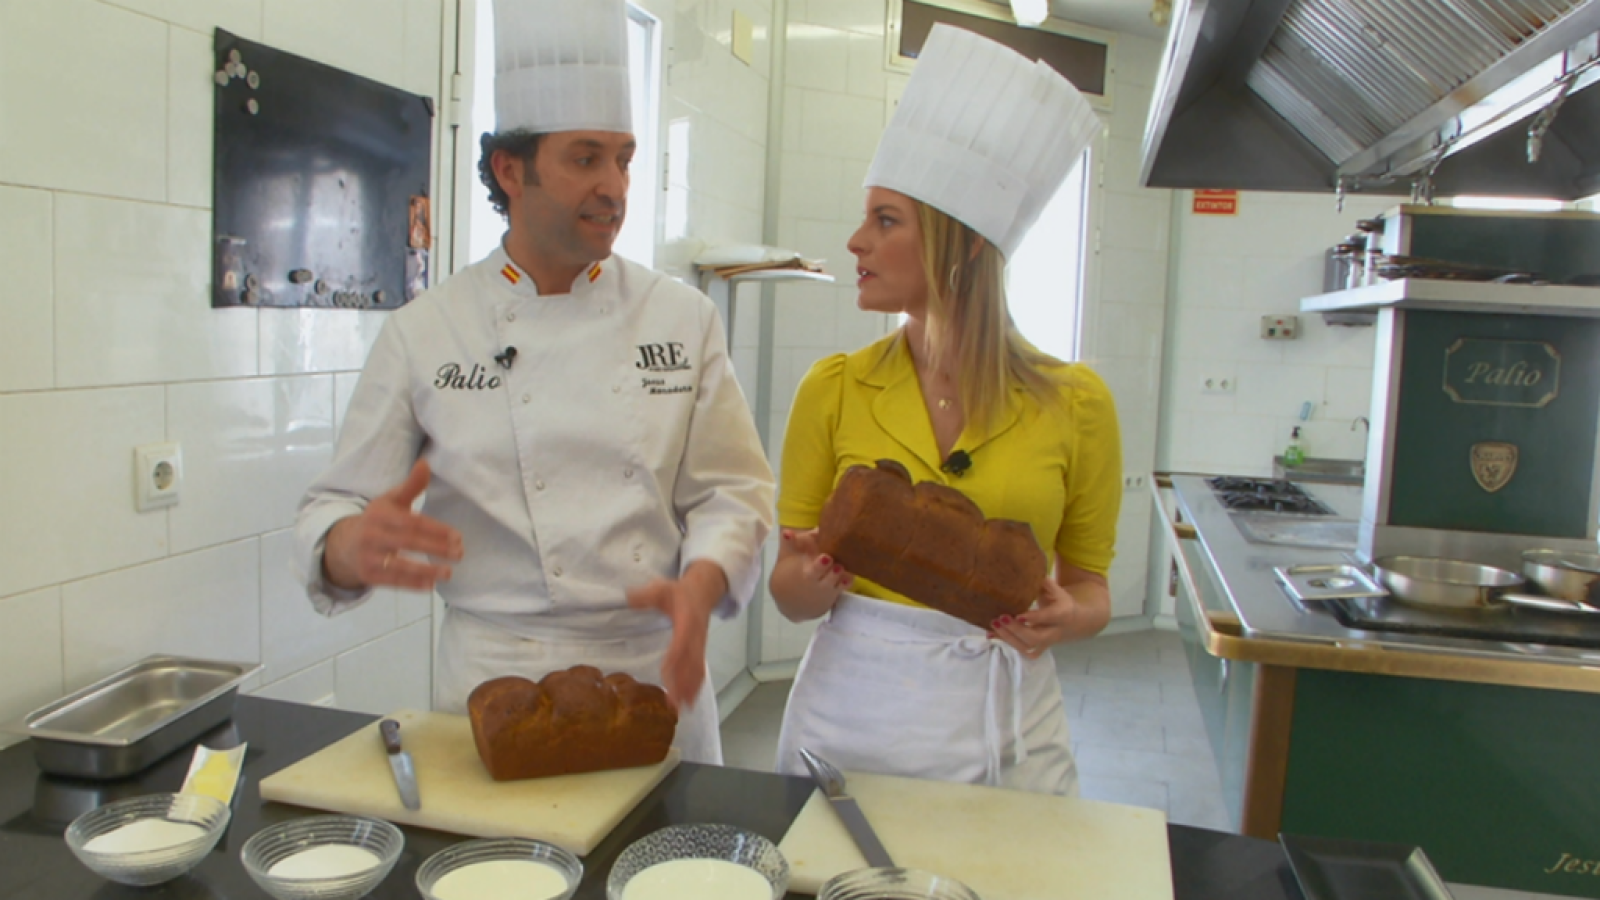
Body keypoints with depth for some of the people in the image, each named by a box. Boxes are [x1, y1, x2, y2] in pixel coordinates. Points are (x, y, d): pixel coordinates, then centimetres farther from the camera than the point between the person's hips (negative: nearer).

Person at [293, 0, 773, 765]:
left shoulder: (683, 319, 2)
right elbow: (334, 513, -1)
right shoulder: (423, 334, -2)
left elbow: (730, 490, 0)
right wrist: (356, 545, -25)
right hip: (498, 680, -1)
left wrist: (699, 587, -20)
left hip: (657, 672, 2)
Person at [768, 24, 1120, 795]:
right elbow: (791, 594, 1)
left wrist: (1066, 618, -17)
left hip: (1000, 725, 0)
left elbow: (1088, 586, 4)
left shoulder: (1074, 403, -6)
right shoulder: (833, 390, -4)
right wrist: (816, 579, -21)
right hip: (851, 713, 1)